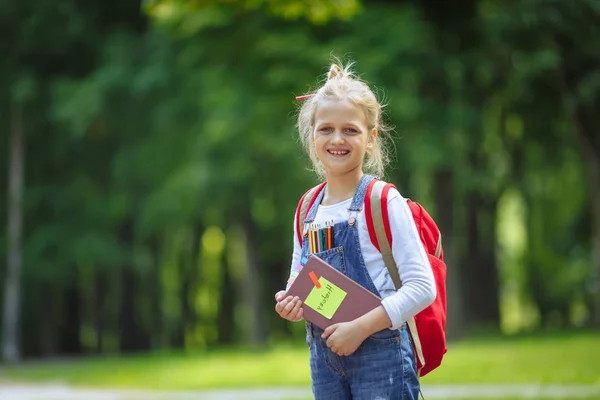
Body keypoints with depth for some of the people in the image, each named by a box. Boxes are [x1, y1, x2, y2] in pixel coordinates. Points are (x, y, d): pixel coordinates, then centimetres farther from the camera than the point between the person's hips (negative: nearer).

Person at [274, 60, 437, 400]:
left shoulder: (384, 202, -7)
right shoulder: (307, 210, 9)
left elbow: (422, 286, -13)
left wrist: (361, 327, -19)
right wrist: (290, 304, -4)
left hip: (380, 354, -5)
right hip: (324, 355, 6)